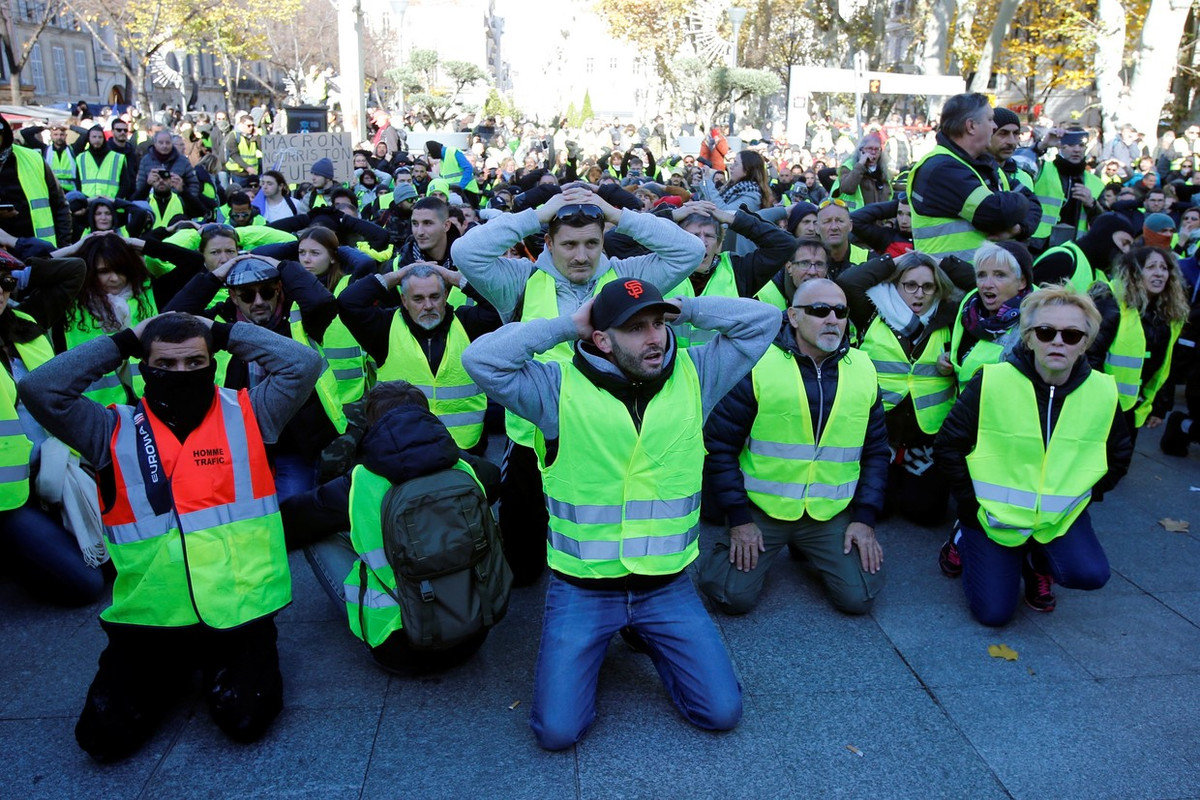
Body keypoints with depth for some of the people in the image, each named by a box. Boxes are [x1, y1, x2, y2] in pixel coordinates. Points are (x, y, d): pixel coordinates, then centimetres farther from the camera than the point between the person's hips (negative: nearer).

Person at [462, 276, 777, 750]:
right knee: (557, 730, -6)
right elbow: (480, 359, -22)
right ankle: (587, 644, 25)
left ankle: (647, 636, 28)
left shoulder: (693, 375, -3)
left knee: (721, 712, 1)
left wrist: (684, 310, -9)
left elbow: (762, 319, -2)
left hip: (667, 584, 2)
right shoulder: (561, 387, -12)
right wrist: (567, 325, -17)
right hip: (581, 587, -2)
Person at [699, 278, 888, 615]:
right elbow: (720, 445, -7)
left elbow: (876, 450, 10)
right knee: (733, 597, -13)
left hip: (833, 514, 3)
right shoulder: (757, 365, -11)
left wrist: (865, 517, 1)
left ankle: (806, 548, 22)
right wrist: (738, 518, -10)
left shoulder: (863, 369, 3)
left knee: (859, 598, -7)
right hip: (759, 509, -3)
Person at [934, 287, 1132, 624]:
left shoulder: (1103, 392, -5)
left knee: (1090, 574, -24)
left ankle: (1037, 561, 13)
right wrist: (972, 504, -8)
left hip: (1061, 515, 3)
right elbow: (947, 446, -8)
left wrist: (1087, 492, 6)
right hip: (994, 514, -3)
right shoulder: (992, 381, -16)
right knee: (993, 612, -8)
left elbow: (1119, 454, 14)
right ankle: (968, 538, 22)